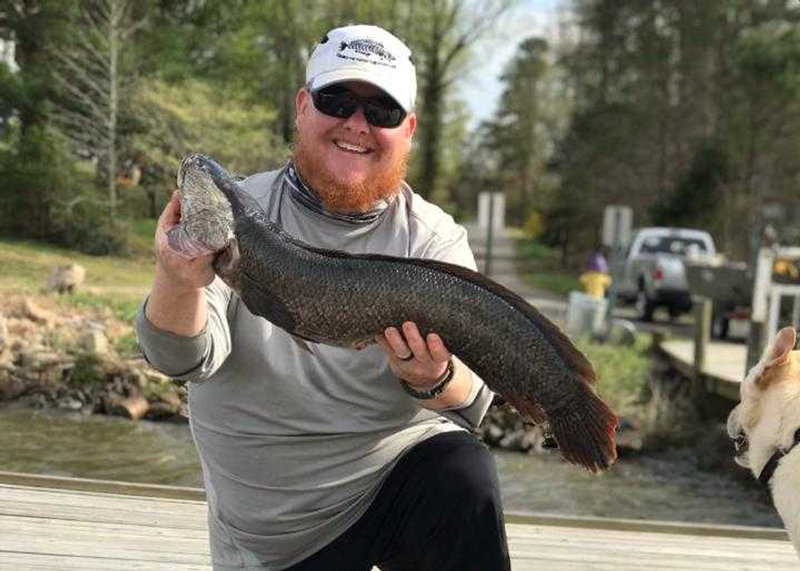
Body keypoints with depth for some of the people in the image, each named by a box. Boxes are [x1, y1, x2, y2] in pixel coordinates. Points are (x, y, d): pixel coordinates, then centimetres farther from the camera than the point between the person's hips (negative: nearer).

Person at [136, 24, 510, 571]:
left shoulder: (435, 241, -4)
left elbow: (471, 402, -11)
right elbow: (190, 357, -15)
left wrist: (434, 381, -34)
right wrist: (180, 282, -37)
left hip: (399, 468, -1)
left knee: (464, 479, -28)